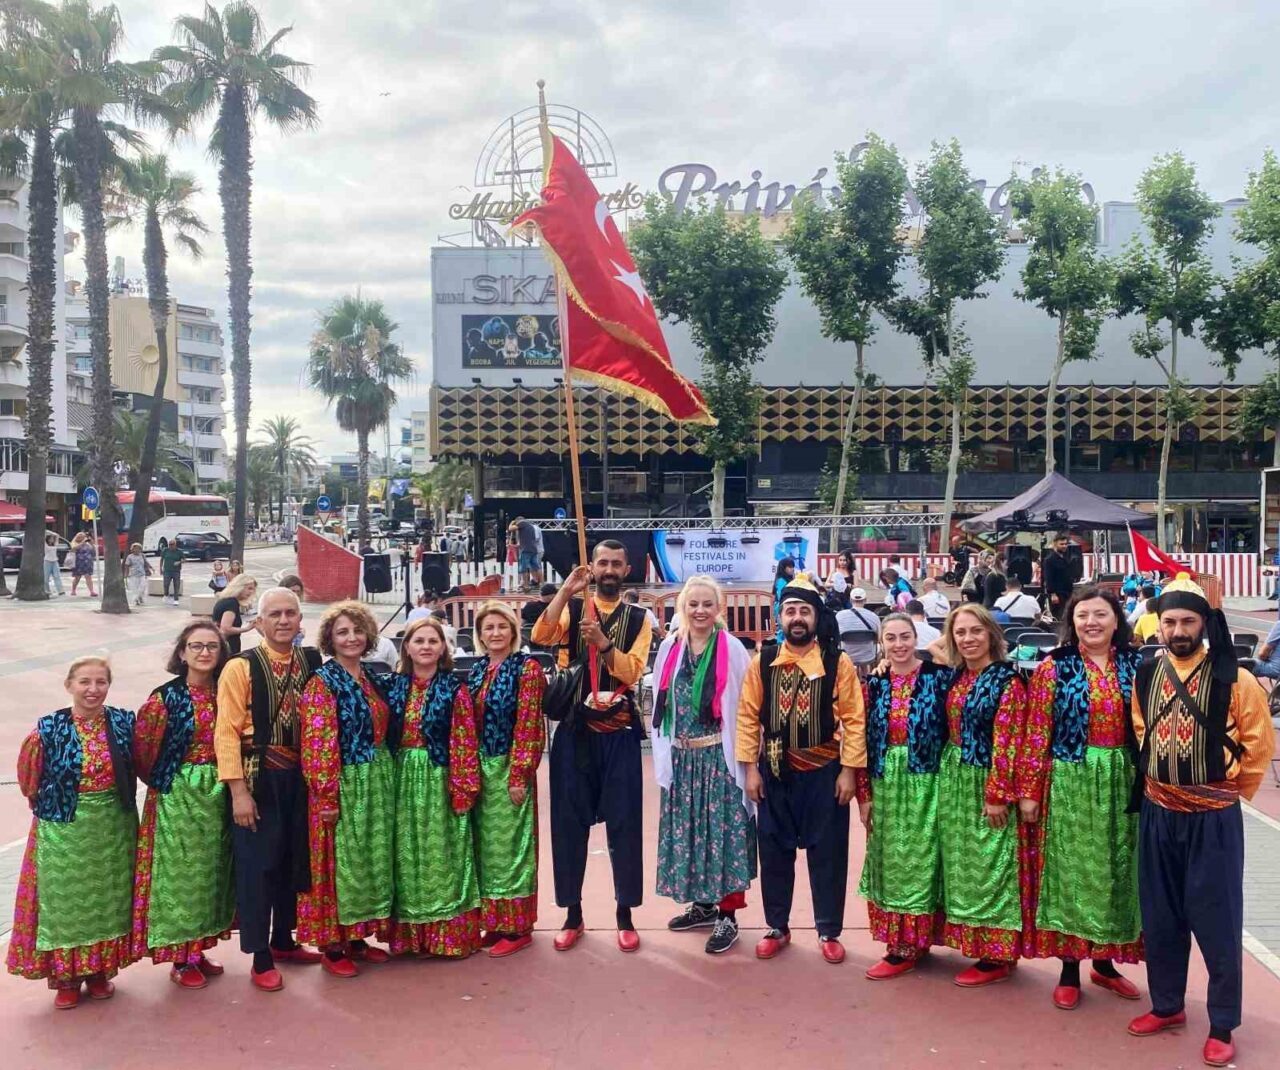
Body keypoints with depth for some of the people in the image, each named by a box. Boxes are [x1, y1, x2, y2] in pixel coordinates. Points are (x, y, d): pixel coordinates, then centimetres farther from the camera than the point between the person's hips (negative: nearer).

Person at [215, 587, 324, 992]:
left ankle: (284, 941, 33)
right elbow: (226, 731, -12)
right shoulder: (240, 667, -10)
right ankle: (260, 959, 14)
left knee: (294, 860, 15)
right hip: (259, 779, -5)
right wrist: (239, 791, -16)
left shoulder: (312, 661, 4)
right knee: (257, 865, 2)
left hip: (299, 776, 5)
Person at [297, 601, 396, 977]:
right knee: (340, 862, 0)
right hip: (343, 786, -7)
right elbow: (318, 743, -16)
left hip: (378, 783, 7)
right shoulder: (323, 682, -11)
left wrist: (386, 781, 14)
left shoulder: (370, 679, 10)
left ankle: (357, 936, 25)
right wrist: (327, 795, -19)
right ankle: (332, 945, 13)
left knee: (372, 858, 12)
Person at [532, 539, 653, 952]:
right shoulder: (572, 608, 4)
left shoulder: (638, 619, 4)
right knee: (569, 822, 6)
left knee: (624, 824, 4)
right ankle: (573, 914, 19)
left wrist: (603, 643, -24)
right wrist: (567, 590, -20)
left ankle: (625, 915, 16)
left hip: (620, 735, 0)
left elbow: (632, 672, -9)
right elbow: (540, 636, -16)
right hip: (574, 732, 0)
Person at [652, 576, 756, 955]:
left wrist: (743, 757, -10)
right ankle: (703, 904, 28)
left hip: (720, 757, -5)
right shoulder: (669, 648, 5)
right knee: (689, 830, 12)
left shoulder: (733, 649, -7)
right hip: (682, 759, 5)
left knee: (724, 831, -2)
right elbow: (660, 703, 11)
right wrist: (664, 754, 9)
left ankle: (728, 915, 8)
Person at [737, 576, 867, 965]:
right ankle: (777, 928, 26)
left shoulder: (838, 663, -7)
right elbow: (748, 717, 1)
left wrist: (849, 770, -9)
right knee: (774, 851, 10)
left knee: (827, 853, 7)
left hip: (824, 772, -2)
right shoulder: (762, 662, -2)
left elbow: (853, 720, -6)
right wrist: (750, 768, -2)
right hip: (775, 772, 2)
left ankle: (829, 932, 22)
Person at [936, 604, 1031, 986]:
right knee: (962, 863, 13)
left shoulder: (1007, 681, -12)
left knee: (988, 865, -1)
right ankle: (974, 941, 26)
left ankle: (997, 956, 10)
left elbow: (1006, 743, -16)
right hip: (953, 782, 7)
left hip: (986, 784, -7)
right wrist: (948, 778, 10)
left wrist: (997, 795, -18)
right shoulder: (955, 678, 8)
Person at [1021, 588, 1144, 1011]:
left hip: (1123, 782, 3)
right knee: (1072, 868, 4)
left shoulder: (1135, 666, 4)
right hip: (1071, 782, -3)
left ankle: (1105, 962, 28)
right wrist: (1029, 791, -8)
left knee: (1117, 869, 11)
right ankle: (1069, 970, 15)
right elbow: (1036, 734, -6)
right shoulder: (1053, 668, -4)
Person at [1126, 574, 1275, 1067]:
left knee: (1215, 921, 2)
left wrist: (1231, 789, 4)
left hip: (1213, 817, -4)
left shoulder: (1234, 679, -12)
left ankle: (1222, 1026, 16)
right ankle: (1167, 1005, 29)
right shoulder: (1146, 675, 1)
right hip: (1158, 813, 4)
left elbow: (1260, 743, -3)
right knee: (1160, 916, 13)